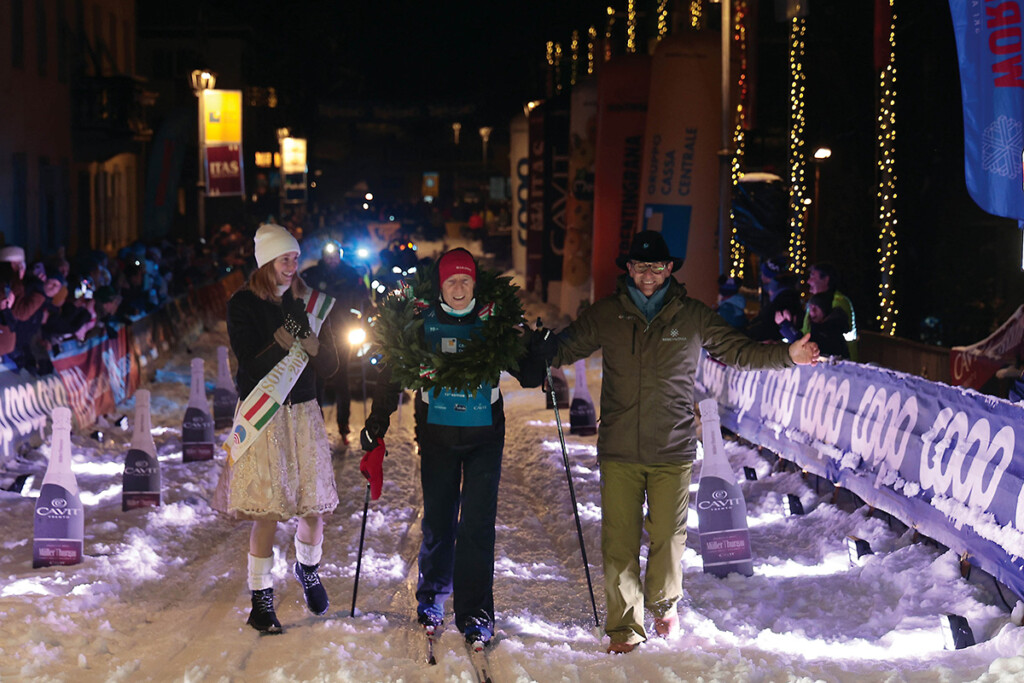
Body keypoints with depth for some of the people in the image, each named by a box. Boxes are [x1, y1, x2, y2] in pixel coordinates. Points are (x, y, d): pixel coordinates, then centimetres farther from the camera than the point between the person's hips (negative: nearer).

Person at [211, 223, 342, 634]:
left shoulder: (306, 300, 6)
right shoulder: (243, 304, -6)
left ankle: (308, 569, 37)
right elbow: (251, 366, -13)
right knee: (267, 511, -6)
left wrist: (313, 345, -16)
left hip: (303, 412, 4)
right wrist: (282, 343, -26)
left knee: (314, 507, 7)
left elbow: (330, 367, 4)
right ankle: (261, 602, 7)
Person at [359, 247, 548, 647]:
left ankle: (475, 613, 1)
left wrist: (537, 352, -18)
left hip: (484, 436, -1)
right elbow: (393, 373, 6)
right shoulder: (418, 321, -3)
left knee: (478, 523, -6)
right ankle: (432, 597, 31)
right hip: (437, 435, 1)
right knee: (437, 521, 9)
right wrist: (377, 423, 4)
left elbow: (528, 377, 1)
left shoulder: (496, 321, -4)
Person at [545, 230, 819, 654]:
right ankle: (624, 625, 12)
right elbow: (565, 348, 13)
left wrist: (787, 355, 1)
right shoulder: (605, 315, 3)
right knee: (619, 540, -1)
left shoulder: (693, 317, 3)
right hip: (619, 451, 0)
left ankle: (664, 604, 35)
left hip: (673, 450, 0)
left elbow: (738, 351, 11)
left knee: (668, 536, 8)